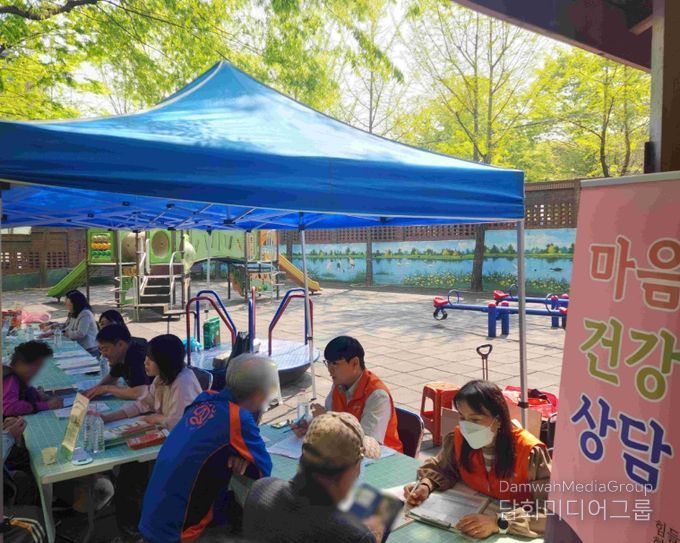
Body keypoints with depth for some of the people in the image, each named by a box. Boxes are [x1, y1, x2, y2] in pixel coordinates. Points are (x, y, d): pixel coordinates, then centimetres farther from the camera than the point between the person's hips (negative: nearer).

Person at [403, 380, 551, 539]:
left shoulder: (529, 453, -22)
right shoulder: (460, 438, -9)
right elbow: (441, 468, 9)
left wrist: (499, 523, -34)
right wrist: (425, 485, -11)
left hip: (513, 535, -2)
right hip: (472, 516, 2)